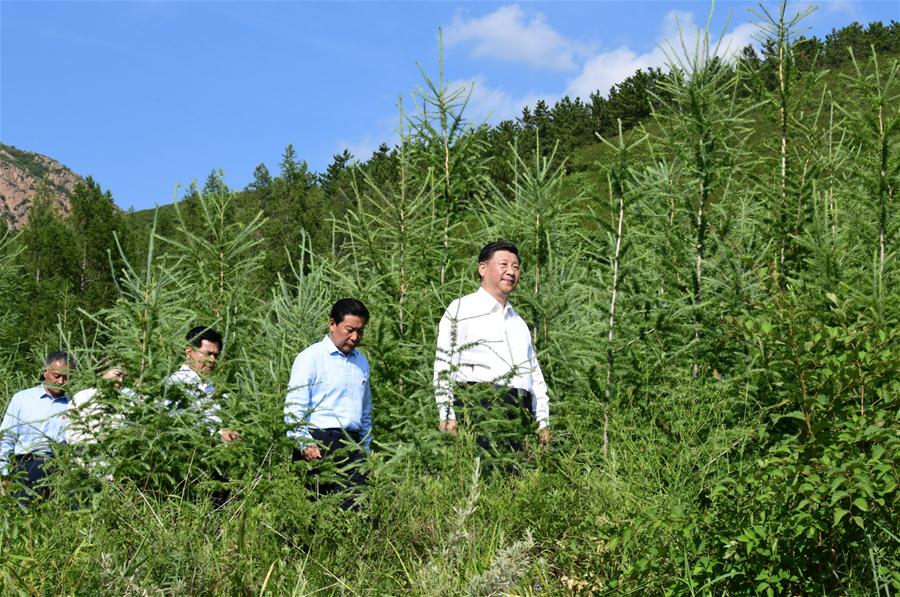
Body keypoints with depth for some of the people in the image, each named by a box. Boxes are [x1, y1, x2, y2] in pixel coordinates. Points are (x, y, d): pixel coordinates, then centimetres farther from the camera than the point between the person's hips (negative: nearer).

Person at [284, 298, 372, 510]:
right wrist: (305, 445, -16)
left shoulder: (361, 363, 19)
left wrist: (366, 449, 23)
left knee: (356, 506, -5)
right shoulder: (310, 358, -1)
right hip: (318, 446, -5)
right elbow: (294, 407, -7)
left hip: (352, 445, 5)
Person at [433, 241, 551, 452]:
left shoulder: (518, 322, 27)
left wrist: (543, 421, 18)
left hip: (518, 414, 6)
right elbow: (443, 365, -3)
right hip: (479, 411, -6)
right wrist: (447, 416, -12)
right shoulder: (460, 310, 5)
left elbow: (535, 372, 27)